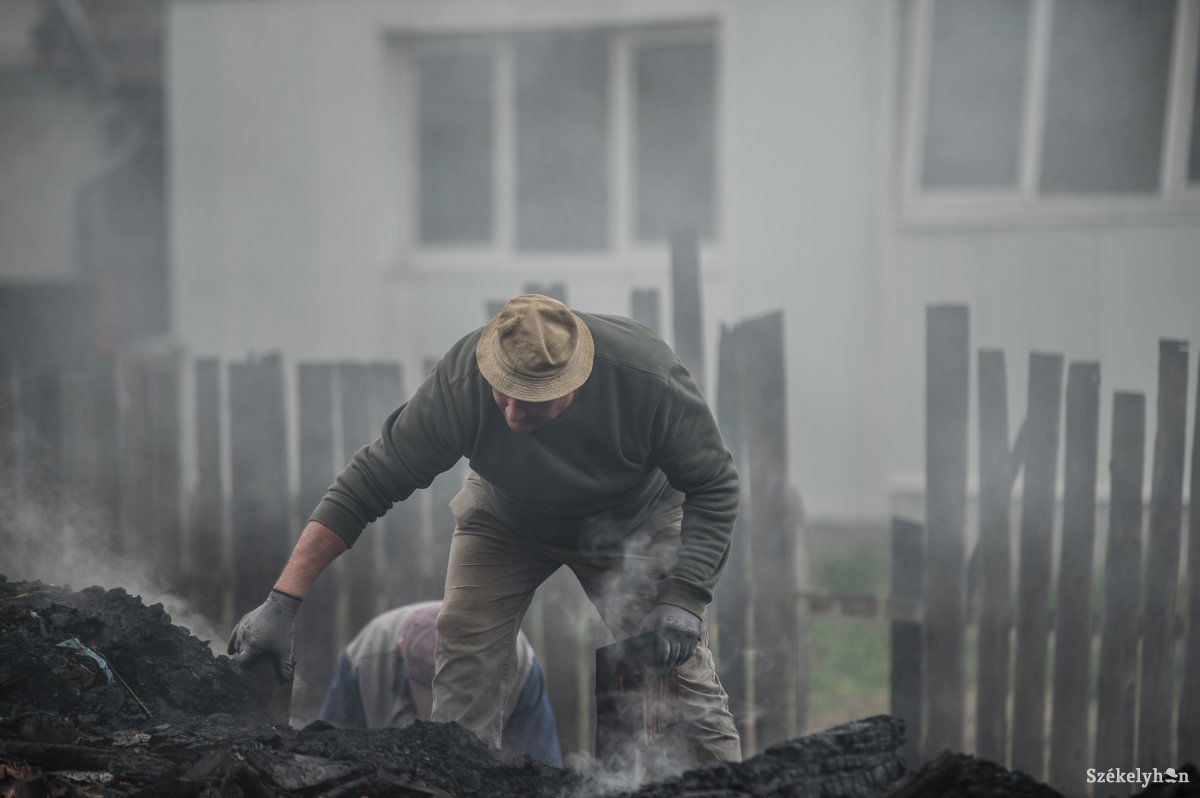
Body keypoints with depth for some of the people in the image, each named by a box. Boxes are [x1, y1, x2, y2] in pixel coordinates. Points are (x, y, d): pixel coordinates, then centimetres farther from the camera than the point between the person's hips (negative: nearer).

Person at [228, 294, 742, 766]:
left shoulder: (648, 378, -37)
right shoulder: (459, 383, -35)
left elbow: (713, 486, -21)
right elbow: (370, 482, -31)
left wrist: (683, 598, -31)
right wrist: (282, 602, -34)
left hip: (632, 518, -1)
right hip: (507, 518, 1)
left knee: (680, 666, -12)